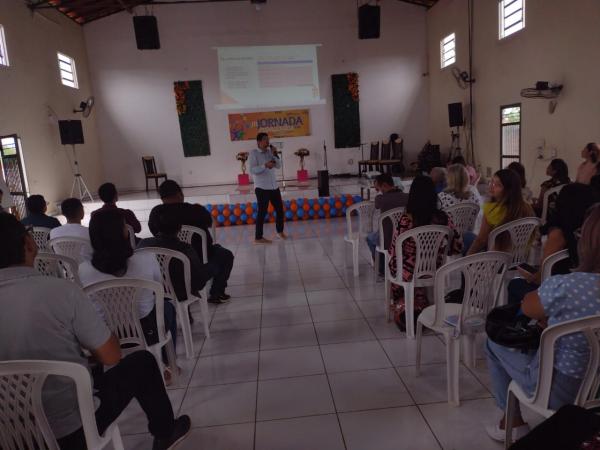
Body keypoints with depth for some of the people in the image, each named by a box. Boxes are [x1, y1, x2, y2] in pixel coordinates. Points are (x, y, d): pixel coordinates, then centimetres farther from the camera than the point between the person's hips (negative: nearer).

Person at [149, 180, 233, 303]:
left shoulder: (155, 213, -13)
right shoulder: (196, 210, -22)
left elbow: (155, 232, 4)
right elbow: (209, 222, -2)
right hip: (199, 260, -5)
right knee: (226, 255, 22)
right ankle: (217, 293, 17)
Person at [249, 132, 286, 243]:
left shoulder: (269, 152, 10)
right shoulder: (254, 153, -7)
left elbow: (279, 166, 8)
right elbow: (252, 170, -16)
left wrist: (275, 155, -6)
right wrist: (265, 165, -27)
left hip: (274, 186, 6)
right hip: (262, 188, -6)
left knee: (280, 209, 13)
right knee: (262, 212, -4)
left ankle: (280, 231, 32)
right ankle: (258, 237, 4)